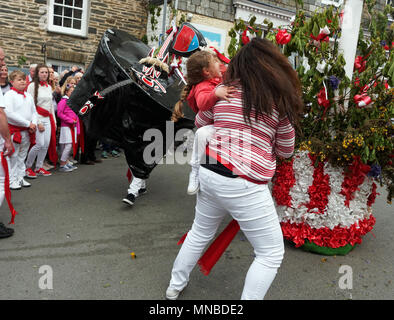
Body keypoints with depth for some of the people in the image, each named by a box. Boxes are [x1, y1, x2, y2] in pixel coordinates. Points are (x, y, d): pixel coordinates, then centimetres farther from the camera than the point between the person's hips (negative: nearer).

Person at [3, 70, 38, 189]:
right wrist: (28, 123, -18)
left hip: (27, 131, 6)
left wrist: (34, 124, -6)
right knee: (13, 156, 0)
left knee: (22, 156, 14)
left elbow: (34, 112, 14)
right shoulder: (9, 95, -9)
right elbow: (9, 113, -19)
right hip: (14, 130, -6)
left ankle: (20, 178, 24)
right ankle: (12, 180, 9)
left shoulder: (28, 96, 12)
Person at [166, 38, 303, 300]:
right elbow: (286, 151, 8)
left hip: (209, 172, 6)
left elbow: (200, 123, 24)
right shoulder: (280, 99, -1)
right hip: (243, 184, -6)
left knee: (200, 232, 29)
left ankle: (175, 286, 46)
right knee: (272, 253, 11)